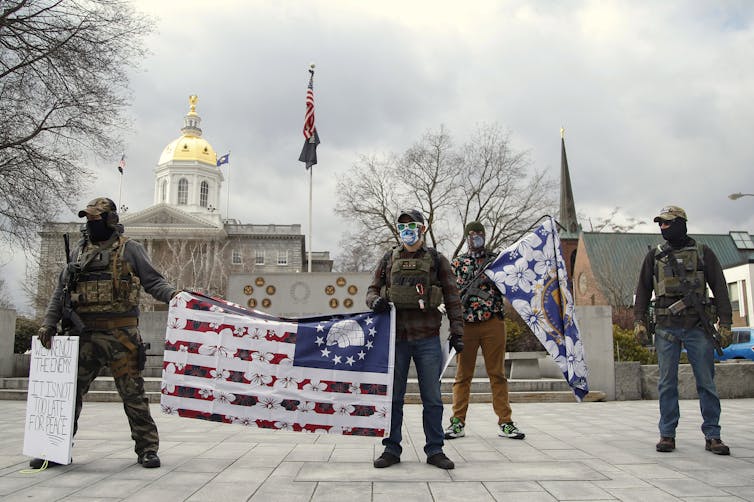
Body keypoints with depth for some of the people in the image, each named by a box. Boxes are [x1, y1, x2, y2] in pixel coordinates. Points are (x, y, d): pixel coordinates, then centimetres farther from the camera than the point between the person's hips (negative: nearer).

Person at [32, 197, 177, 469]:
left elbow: (152, 281, 0)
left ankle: (147, 448, 7)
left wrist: (173, 294, -19)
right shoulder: (79, 251, 16)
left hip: (120, 334, -4)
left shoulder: (129, 249, 4)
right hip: (83, 334, 4)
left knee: (133, 392, -1)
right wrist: (49, 323, 9)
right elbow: (61, 291, 18)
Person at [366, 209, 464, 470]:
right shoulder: (389, 259, 11)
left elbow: (452, 297, 6)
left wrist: (456, 331, -1)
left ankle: (435, 450, 17)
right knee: (393, 396, 6)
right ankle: (391, 449, 17)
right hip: (396, 337, 1)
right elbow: (372, 289, 14)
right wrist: (375, 301, -11)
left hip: (428, 338, -1)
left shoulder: (437, 260, 7)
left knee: (432, 398, 5)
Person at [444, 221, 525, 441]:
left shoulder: (496, 259, 12)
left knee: (497, 373, 3)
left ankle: (505, 422, 7)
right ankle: (458, 422, 9)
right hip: (466, 323, 0)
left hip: (493, 322, 0)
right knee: (463, 374, 4)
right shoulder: (457, 263, 11)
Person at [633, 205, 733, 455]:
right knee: (667, 383, 2)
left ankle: (712, 436, 9)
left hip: (698, 327, -1)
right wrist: (639, 321, 1)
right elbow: (643, 290, 11)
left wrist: (725, 323, -2)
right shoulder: (654, 256, 11)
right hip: (666, 328, 1)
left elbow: (719, 288, 5)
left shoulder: (702, 253, 7)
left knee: (706, 382, 1)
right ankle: (667, 435, 9)